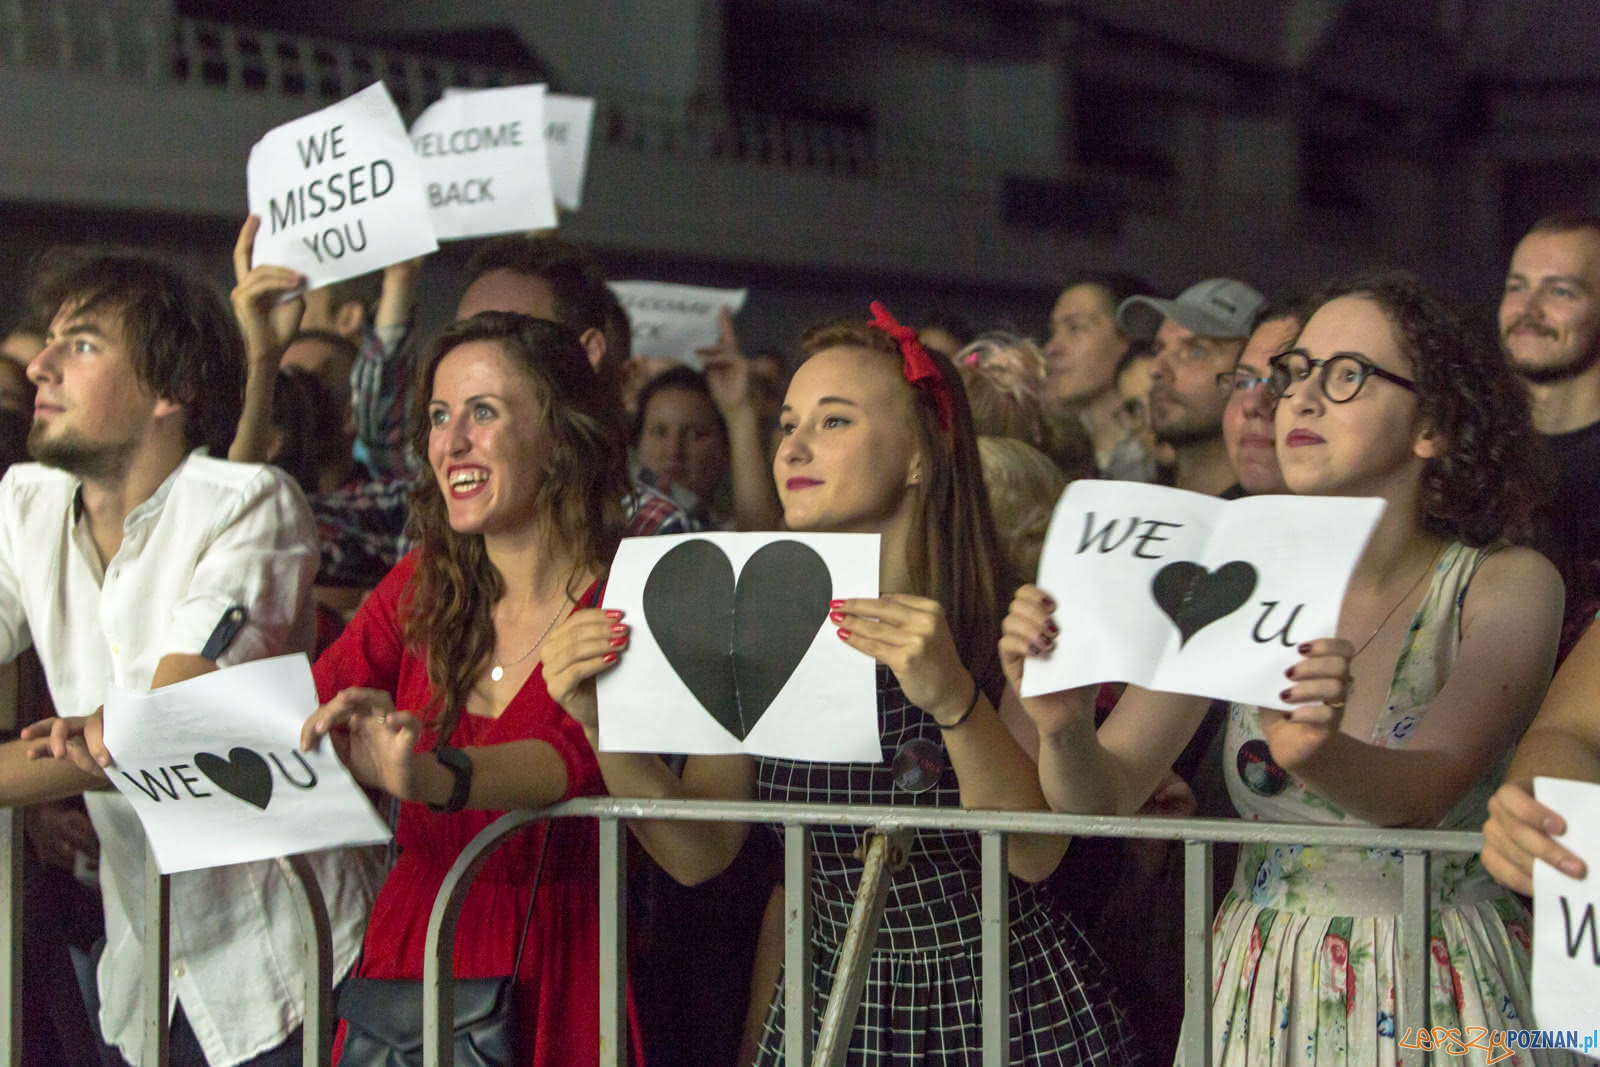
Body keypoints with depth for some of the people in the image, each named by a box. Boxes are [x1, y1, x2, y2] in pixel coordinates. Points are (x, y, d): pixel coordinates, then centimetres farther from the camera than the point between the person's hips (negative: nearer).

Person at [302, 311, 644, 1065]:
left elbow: (582, 752, -26)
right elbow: (302, 707, 2)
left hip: (552, 968, -4)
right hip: (409, 948, 4)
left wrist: (433, 777, -45)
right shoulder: (423, 587, 9)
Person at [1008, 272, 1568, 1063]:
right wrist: (1062, 725, -27)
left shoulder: (1507, 588, -8)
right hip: (1261, 990, 2)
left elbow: (1425, 791, -23)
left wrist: (1318, 755, -42)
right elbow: (1102, 797, -7)